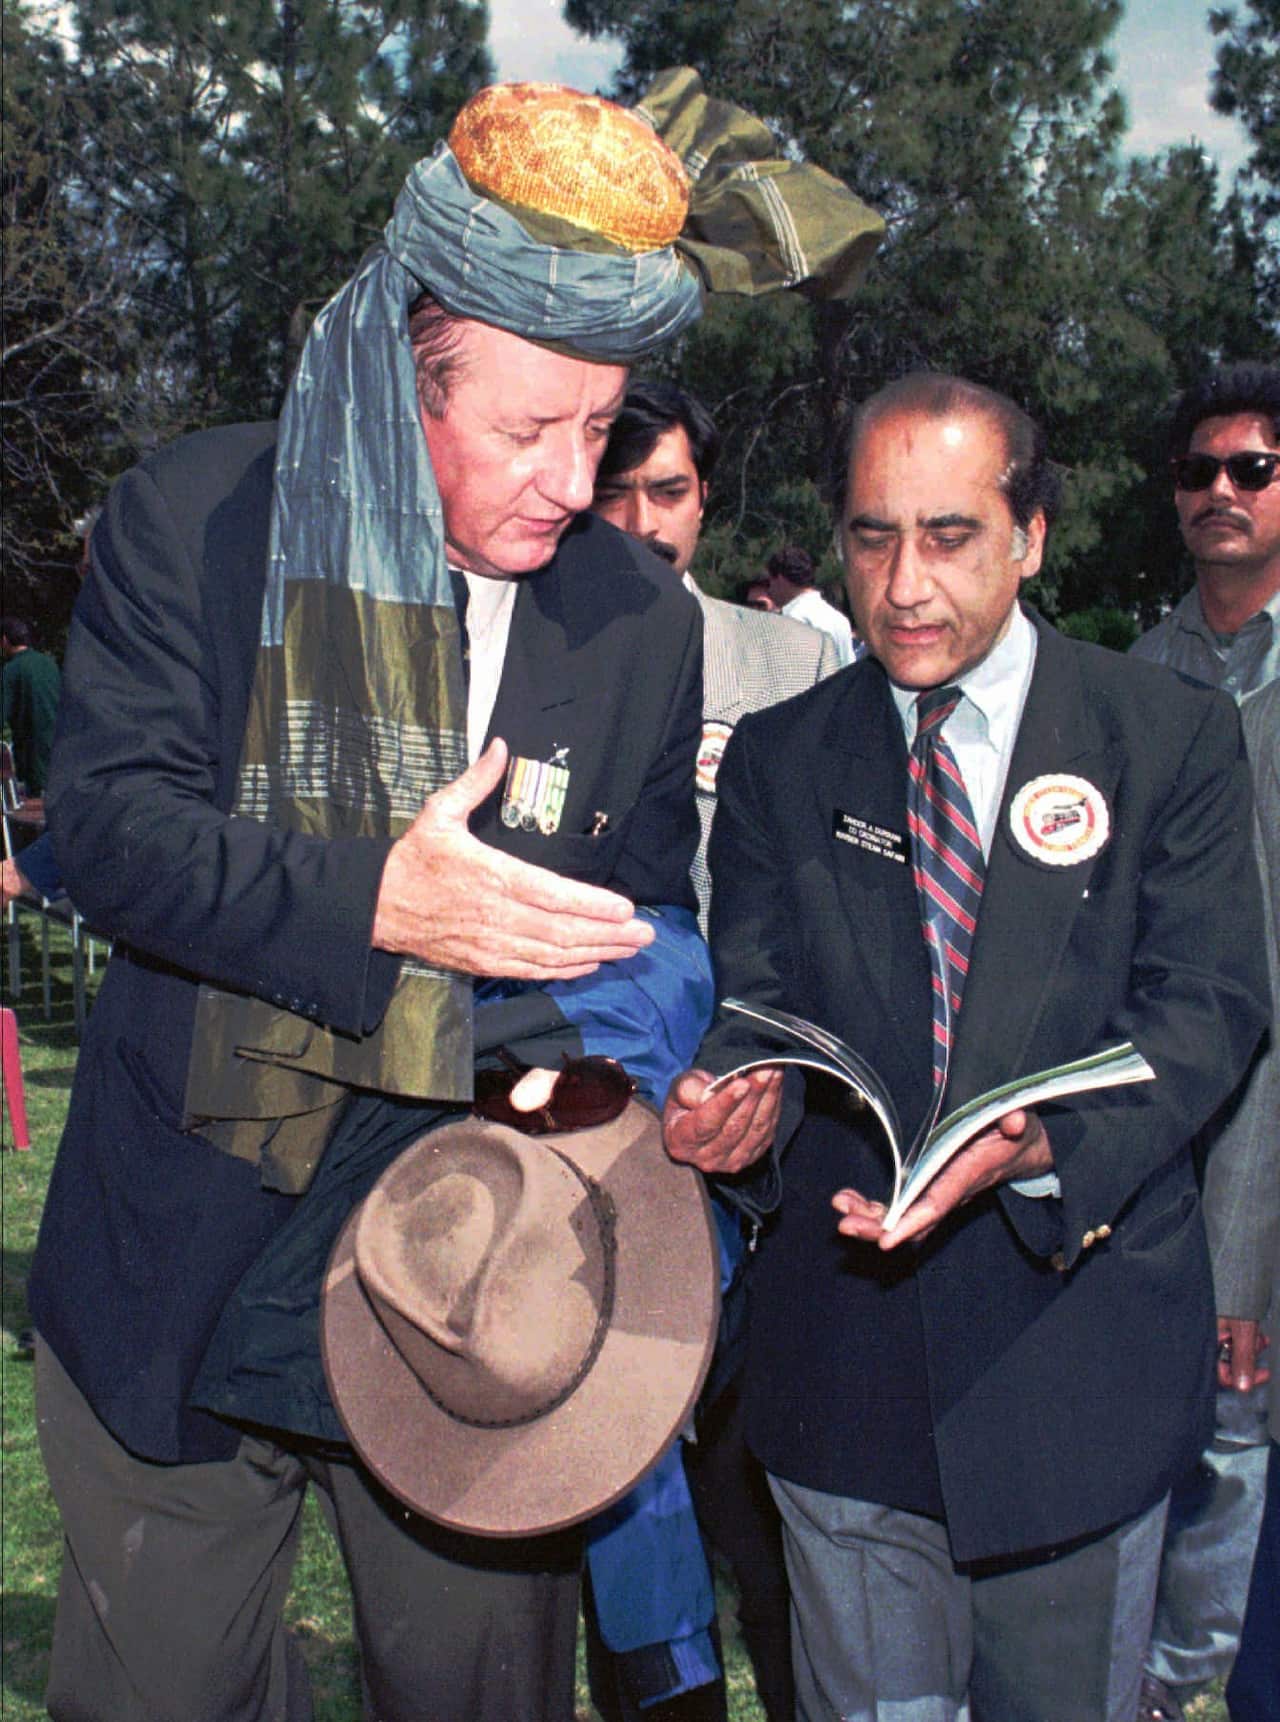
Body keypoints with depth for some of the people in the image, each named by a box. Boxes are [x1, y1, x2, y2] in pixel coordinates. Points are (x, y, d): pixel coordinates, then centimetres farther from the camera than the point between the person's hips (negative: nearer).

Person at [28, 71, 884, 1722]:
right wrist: (369, 901, -28)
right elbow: (106, 815, -14)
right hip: (187, 1272, -1)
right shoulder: (197, 518, -5)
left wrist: (644, 995, -18)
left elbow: (647, 910, 6)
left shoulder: (643, 617, 1)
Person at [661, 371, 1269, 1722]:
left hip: (1077, 1324, -1)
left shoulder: (1171, 736, -2)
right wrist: (738, 1095, -24)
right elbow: (755, 995, 1)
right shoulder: (776, 759, 4)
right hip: (843, 1350, 1)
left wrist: (1046, 1142, -28)